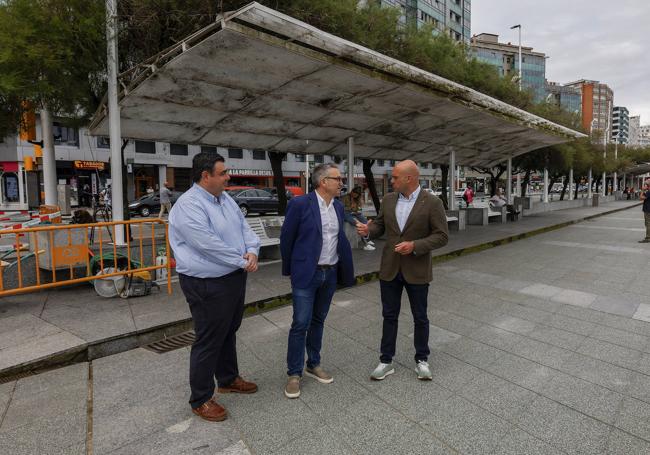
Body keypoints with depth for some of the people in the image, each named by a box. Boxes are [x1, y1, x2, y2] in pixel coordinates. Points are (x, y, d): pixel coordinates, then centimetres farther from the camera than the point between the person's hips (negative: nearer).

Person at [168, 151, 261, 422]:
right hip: (208, 285, -9)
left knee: (229, 333, 22)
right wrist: (242, 262, -16)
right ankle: (201, 399, 25)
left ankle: (228, 379, 43)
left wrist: (252, 251, -12)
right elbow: (209, 245, -26)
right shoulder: (188, 205, -20)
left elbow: (244, 227, 8)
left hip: (234, 278, 9)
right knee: (209, 341, 5)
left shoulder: (225, 198, 8)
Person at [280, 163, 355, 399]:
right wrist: (290, 269, 2)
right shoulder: (299, 204, -13)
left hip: (331, 274, 6)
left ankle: (313, 365, 33)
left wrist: (344, 268, 9)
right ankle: (294, 374, 17)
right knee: (300, 324, 0)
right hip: (306, 274, -6)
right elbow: (286, 238, -5)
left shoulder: (338, 206, 7)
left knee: (318, 321, 17)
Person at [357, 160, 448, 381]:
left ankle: (421, 359, 33)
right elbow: (380, 225, 10)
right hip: (389, 269, 3)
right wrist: (368, 229, -12)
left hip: (416, 270, -3)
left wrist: (414, 245, -22)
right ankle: (386, 361, 26)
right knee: (389, 316, 12)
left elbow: (441, 236, -10)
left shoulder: (432, 203, -11)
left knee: (420, 317, 13)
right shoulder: (388, 199, 2)